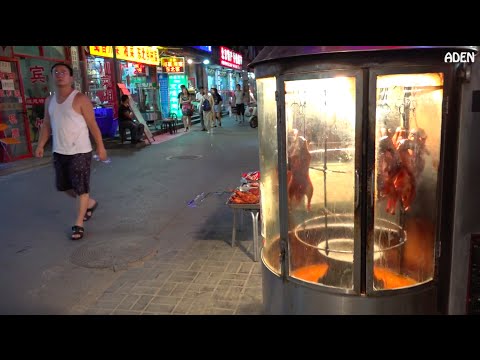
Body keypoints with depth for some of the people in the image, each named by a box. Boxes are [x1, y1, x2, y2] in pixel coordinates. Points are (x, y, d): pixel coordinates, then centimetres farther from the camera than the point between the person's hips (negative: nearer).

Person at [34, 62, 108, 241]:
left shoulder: (80, 99, -11)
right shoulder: (49, 101, 9)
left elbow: (93, 125, -10)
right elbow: (46, 125, 15)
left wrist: (100, 147, -10)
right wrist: (40, 145, 8)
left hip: (80, 152, -7)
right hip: (59, 152, 7)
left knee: (81, 188, -1)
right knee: (64, 186, 17)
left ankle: (78, 224, 11)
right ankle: (90, 203, 40)